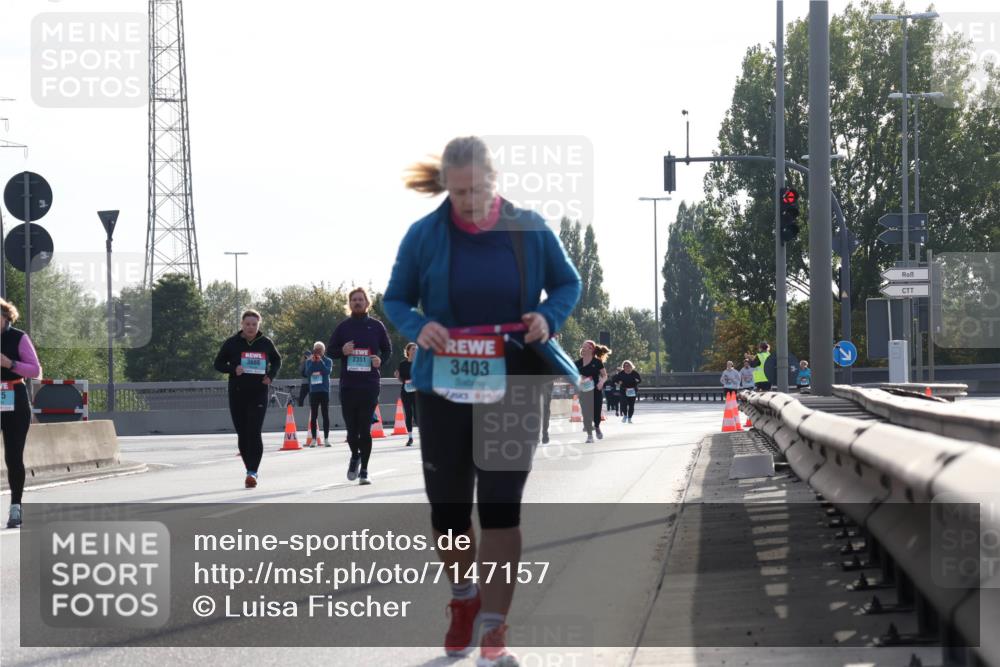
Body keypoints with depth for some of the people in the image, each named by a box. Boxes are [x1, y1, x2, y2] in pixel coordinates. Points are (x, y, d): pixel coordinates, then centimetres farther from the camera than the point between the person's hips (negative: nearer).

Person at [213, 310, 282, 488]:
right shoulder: (232, 343, 0)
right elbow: (218, 363, 6)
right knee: (242, 434, 6)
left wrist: (271, 376, -1)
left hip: (258, 394, -2)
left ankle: (252, 472, -18)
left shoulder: (265, 343, 2)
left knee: (254, 432, -15)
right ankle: (250, 470, 19)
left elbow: (277, 361, 18)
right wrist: (233, 369, -14)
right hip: (237, 394, 2)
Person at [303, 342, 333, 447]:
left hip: (324, 391, -1)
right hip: (313, 391, 1)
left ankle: (326, 439, 4)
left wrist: (320, 361, -18)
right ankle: (314, 439, 6)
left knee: (325, 415, 0)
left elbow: (328, 371, -13)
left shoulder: (328, 361, 4)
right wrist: (312, 362, -14)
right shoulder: (309, 361, 8)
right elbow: (307, 373, -6)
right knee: (313, 416, 3)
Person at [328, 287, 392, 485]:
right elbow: (330, 350, 11)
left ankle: (363, 471, 4)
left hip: (370, 385, -1)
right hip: (348, 385, 1)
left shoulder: (376, 326, 7)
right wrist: (342, 351, -11)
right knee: (351, 428, 1)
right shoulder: (343, 327, 8)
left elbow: (387, 349, 14)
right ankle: (355, 456, 32)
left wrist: (381, 359, -7)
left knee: (365, 430, -3)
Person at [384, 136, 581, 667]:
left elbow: (568, 284, 9)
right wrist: (417, 327, -16)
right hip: (444, 389, 1)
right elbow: (396, 298, 6)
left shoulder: (529, 230, -3)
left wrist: (549, 316, -12)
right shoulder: (424, 235, -4)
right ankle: (463, 603, 36)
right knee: (448, 503, 10)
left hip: (512, 389, -1)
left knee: (500, 504, -7)